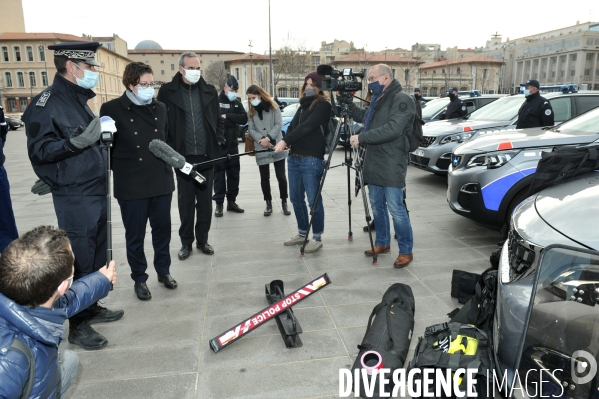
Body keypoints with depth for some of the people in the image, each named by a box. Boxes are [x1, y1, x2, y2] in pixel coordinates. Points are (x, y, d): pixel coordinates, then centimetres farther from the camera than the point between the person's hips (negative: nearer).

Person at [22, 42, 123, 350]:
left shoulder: (78, 99, 14)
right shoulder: (46, 103, -13)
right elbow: (39, 150, -17)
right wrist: (74, 143, -29)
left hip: (96, 191, 9)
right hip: (74, 197, -9)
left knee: (97, 255, 17)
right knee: (80, 260, -1)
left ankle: (91, 307, 34)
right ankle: (77, 326, 14)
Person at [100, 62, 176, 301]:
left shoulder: (160, 108, 9)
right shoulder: (112, 109, -6)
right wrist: (118, 168, -15)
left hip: (161, 182, 4)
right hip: (131, 185, -4)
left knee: (162, 230, 14)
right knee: (135, 235, 9)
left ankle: (163, 271, 34)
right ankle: (139, 279, 27)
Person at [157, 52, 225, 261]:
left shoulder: (209, 91, 8)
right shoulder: (167, 91, 0)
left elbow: (218, 120, 13)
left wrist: (218, 141, 1)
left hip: (207, 156, 2)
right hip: (182, 157, -2)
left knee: (205, 201, 8)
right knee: (185, 202, 6)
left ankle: (202, 239, 21)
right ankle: (186, 242, 19)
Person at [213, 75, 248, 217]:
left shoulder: (237, 103, 11)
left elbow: (244, 119, -4)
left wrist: (227, 116, -14)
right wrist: (233, 119, -13)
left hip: (233, 145, 5)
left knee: (234, 173, 10)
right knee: (219, 174, 1)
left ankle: (231, 201, 21)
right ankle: (219, 204, 9)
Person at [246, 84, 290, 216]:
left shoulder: (273, 106, 1)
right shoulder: (251, 111, 10)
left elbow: (279, 124, -6)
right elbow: (251, 129, 2)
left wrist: (268, 138, -17)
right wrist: (260, 139, -15)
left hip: (277, 147, -2)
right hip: (261, 149, 3)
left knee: (281, 176, 1)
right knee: (264, 178, 6)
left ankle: (284, 203, 14)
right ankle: (268, 204, 18)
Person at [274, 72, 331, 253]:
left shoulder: (323, 105, -5)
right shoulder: (303, 105, 19)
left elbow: (307, 126, -16)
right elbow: (293, 125, 12)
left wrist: (285, 141, -20)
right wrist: (285, 143, -7)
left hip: (312, 160, -8)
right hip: (294, 158, 8)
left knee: (314, 199, -3)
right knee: (296, 198, 13)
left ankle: (317, 238, 9)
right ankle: (302, 233, 28)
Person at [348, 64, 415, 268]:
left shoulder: (401, 99, -12)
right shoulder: (377, 99, 15)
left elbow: (392, 129, -25)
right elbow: (364, 117, 29)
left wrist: (361, 138, -24)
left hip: (392, 165, -9)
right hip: (374, 163, 9)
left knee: (396, 209, -4)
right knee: (377, 205, 15)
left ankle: (406, 251, 9)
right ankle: (382, 243, 30)